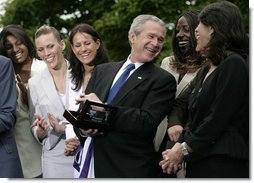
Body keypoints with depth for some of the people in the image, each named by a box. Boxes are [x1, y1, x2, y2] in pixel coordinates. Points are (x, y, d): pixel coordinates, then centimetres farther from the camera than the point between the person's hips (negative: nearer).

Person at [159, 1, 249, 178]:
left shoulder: (234, 64, -9)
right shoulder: (205, 71, 19)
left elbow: (218, 118, -15)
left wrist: (184, 149, -7)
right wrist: (179, 146, -2)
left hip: (224, 163, -8)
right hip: (198, 160, 8)